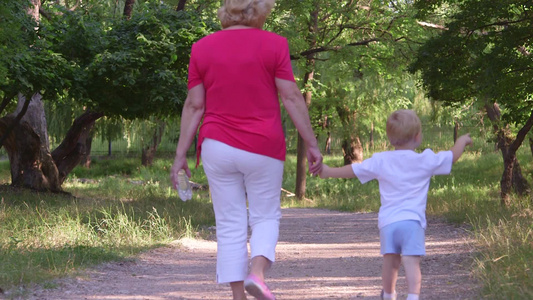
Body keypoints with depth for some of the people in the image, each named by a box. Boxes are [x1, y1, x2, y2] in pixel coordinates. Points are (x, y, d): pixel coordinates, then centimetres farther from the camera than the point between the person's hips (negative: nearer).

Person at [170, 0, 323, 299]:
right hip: (262, 149, -2)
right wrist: (312, 145, -3)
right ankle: (257, 273, -13)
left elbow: (194, 106, 0)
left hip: (218, 148, 2)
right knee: (266, 217, 12)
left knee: (231, 225, 7)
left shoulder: (203, 48, 1)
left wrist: (181, 154, 4)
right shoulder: (273, 44, -6)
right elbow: (292, 98, -8)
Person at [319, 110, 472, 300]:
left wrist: (329, 172, 26)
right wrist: (462, 141, 38)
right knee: (412, 263, -10)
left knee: (390, 262, 14)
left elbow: (353, 170, 12)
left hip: (387, 221, 3)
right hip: (413, 220, -3)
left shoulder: (380, 161, 7)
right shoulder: (426, 160, 4)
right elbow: (453, 156, 17)